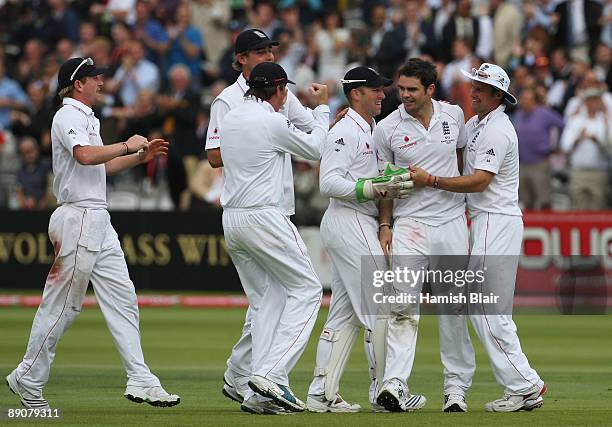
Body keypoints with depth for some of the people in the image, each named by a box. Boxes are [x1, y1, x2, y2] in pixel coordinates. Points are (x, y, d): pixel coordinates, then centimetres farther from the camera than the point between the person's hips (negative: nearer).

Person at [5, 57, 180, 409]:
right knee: (63, 305, -4)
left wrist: (141, 157, 17)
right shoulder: (68, 117, -10)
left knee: (122, 299, 3)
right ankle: (29, 380, 6)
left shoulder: (87, 118, 21)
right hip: (78, 218, -10)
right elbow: (85, 155, -28)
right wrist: (128, 146, -16)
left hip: (99, 221, 10)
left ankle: (140, 381, 0)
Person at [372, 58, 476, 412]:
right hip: (409, 223, -2)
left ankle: (456, 386, 13)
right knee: (404, 304, -14)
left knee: (453, 307, 6)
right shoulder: (387, 128, -2)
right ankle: (395, 384, -22)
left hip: (452, 222, 2)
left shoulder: (454, 115, 4)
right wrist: (385, 225, -3)